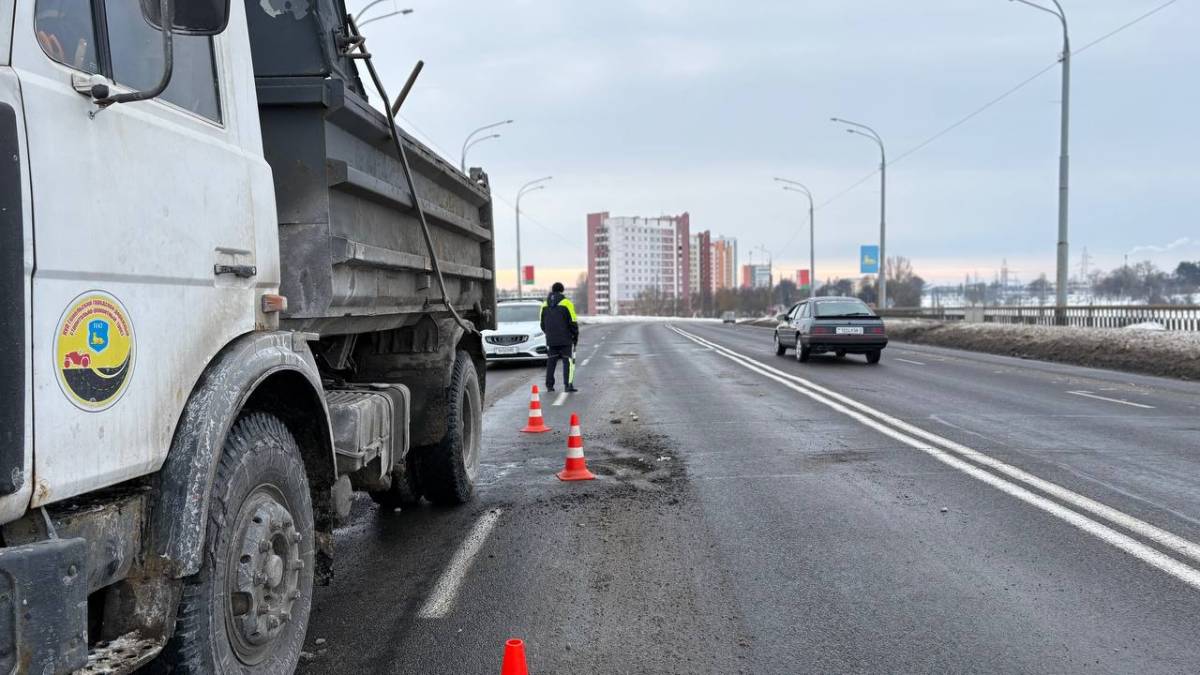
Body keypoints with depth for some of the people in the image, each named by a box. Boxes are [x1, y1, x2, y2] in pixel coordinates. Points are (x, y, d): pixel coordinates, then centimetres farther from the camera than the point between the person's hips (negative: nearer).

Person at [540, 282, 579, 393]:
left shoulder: (545, 305, 8)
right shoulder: (566, 303, -7)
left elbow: (542, 324, 14)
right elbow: (573, 322, -8)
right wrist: (575, 336, 4)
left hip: (550, 340, 4)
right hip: (566, 339, -4)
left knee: (551, 362, 12)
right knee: (568, 361, 0)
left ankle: (549, 385, 12)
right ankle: (568, 384, -8)